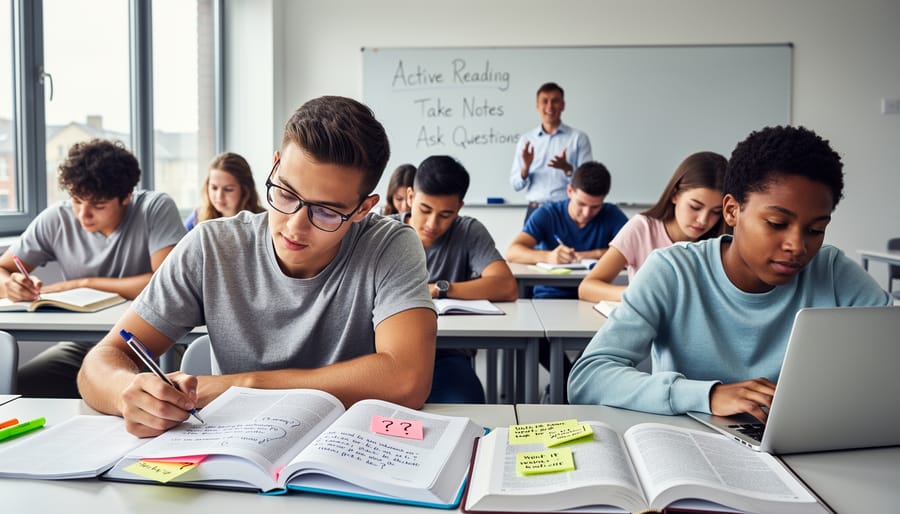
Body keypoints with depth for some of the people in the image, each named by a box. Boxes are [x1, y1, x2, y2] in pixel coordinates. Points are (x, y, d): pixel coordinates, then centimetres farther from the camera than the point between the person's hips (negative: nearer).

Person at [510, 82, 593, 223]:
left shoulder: (578, 138, 3)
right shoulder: (526, 140, 10)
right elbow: (516, 184, 9)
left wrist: (567, 168, -19)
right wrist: (525, 167, -10)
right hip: (535, 211, 2)